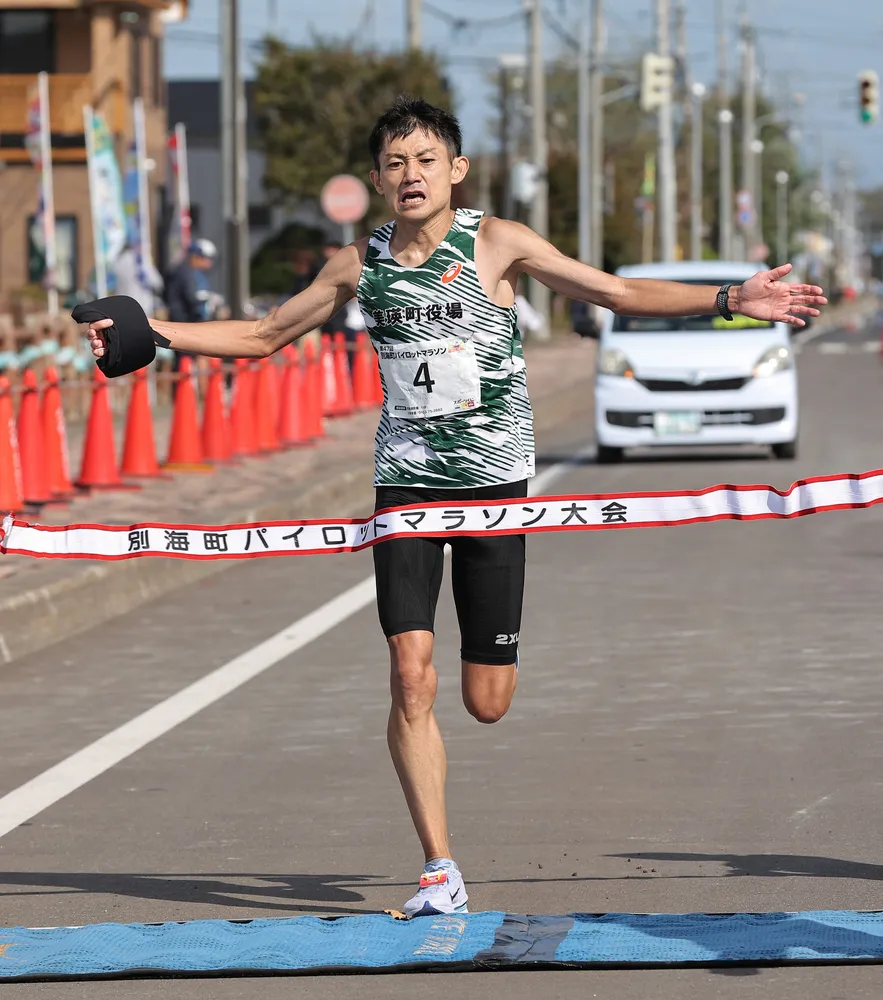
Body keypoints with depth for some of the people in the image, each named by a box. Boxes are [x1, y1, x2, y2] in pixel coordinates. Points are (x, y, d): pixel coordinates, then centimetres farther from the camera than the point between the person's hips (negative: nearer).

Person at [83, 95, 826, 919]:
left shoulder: (496, 245, -4)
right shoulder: (359, 265, 3)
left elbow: (619, 294, -5)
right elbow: (263, 337, 14)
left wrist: (728, 301, -15)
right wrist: (150, 332, 6)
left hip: (494, 480, -1)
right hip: (405, 479, 2)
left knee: (487, 702, 0)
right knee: (410, 680, -11)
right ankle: (439, 872, -2)